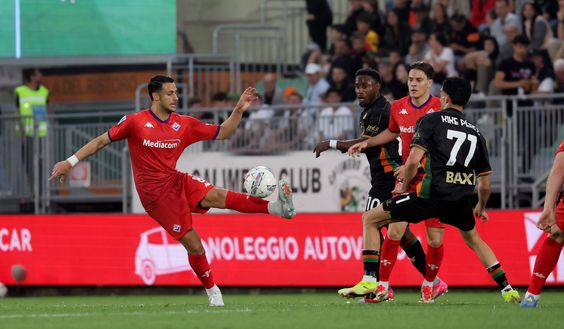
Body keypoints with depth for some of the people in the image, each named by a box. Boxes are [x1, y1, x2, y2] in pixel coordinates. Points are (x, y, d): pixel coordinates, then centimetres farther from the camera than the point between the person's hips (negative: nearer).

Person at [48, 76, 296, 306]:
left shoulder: (184, 124, 7)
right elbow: (101, 141, 1)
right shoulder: (135, 122, -5)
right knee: (194, 245, -9)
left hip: (177, 182, 4)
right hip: (156, 194, -4)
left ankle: (276, 207, -37)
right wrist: (70, 162, -4)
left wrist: (239, 110, -4)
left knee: (217, 196, -24)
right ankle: (213, 293, 7)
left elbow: (222, 133, 11)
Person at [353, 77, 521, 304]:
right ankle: (507, 289, 27)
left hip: (432, 193, -5)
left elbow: (413, 160, -8)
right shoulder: (475, 132, 19)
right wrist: (481, 208, 39)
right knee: (473, 239, 35)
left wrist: (403, 186, 10)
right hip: (463, 198, 5)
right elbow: (485, 185, 20)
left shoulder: (430, 120, 6)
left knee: (370, 220, 9)